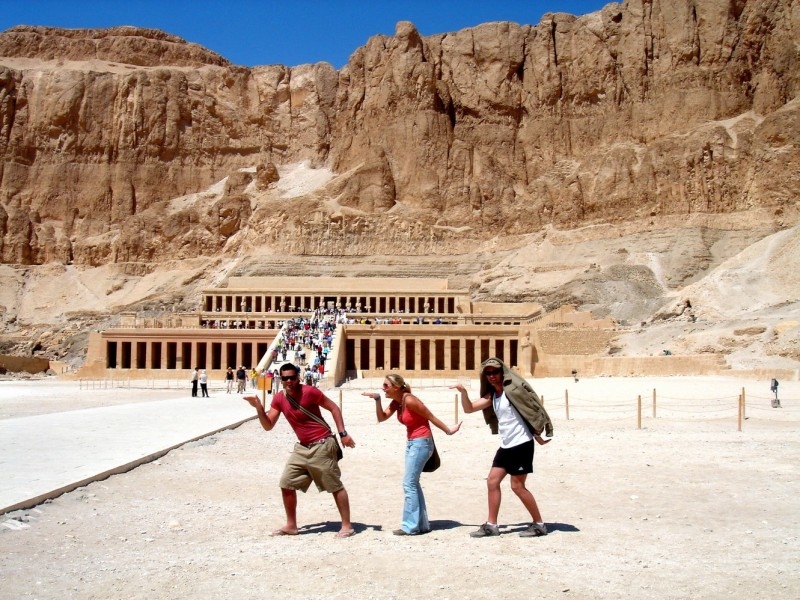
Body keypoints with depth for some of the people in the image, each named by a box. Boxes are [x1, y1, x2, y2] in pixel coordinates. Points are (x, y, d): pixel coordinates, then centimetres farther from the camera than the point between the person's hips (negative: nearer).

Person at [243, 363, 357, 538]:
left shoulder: (309, 391, -16)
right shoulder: (279, 399, 0)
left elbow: (333, 408, -8)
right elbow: (268, 426, 0)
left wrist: (343, 433, -13)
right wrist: (259, 407, -16)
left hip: (322, 446, -6)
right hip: (302, 447, 6)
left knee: (335, 486, 0)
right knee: (286, 484, 6)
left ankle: (347, 526, 9)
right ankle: (291, 525, 20)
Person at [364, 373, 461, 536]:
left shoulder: (409, 400, -20)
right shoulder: (396, 402, 6)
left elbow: (431, 417, -13)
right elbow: (381, 418, 0)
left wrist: (448, 431, -5)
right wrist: (377, 400, -13)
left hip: (421, 443, -10)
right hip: (411, 442, 10)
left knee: (409, 483, -8)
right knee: (413, 483, 11)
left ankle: (410, 526, -2)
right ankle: (421, 524, 17)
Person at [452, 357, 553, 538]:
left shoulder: (512, 389, -11)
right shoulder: (491, 396, 11)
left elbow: (531, 411, -11)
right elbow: (469, 408, 10)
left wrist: (538, 435, -10)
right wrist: (463, 392, -6)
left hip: (521, 444, -8)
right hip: (506, 446, 8)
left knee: (517, 486, -5)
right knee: (492, 481, 7)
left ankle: (539, 524, 8)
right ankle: (491, 525, 15)